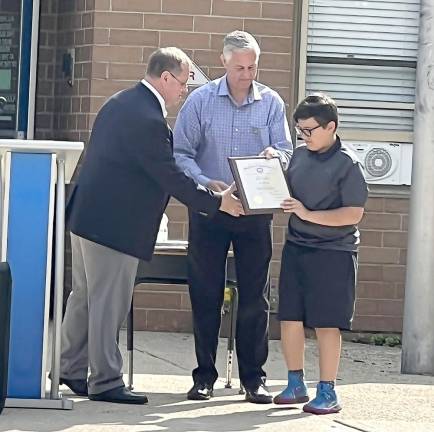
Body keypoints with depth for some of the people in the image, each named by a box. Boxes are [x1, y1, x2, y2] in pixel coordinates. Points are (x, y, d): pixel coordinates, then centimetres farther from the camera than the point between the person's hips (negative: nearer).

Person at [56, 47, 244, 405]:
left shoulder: (122, 102, 11)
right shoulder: (148, 119, -22)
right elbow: (171, 177, -19)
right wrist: (217, 202, -9)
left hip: (88, 215, 10)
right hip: (114, 224, -10)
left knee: (85, 296, 18)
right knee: (108, 304, -2)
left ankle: (71, 368, 27)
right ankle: (105, 382, 5)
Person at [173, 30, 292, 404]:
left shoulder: (271, 103, 3)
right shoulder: (200, 100, -1)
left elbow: (286, 151, 2)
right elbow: (181, 153, -3)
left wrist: (275, 155, -22)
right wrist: (206, 183, -18)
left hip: (256, 212, 1)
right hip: (208, 209, -1)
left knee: (255, 296, 3)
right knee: (205, 295, 3)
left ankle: (254, 377, 10)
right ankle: (204, 376, 12)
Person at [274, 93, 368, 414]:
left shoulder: (347, 164, -10)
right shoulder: (299, 156, 8)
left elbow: (354, 214, -14)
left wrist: (308, 214, -19)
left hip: (333, 252, -6)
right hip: (296, 247, 6)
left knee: (326, 324, -2)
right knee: (289, 318, 7)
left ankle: (328, 393, 8)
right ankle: (296, 384, 21)